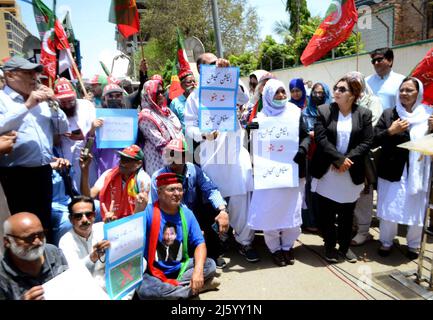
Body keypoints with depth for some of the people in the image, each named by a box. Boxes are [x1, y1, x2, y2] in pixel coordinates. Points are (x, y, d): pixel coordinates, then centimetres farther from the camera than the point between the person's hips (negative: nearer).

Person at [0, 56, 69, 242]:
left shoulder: (41, 101, 14)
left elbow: (62, 129, 13)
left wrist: (53, 103, 1)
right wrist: (27, 105, -21)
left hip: (44, 171, 6)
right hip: (17, 175, -6)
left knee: (45, 222, 18)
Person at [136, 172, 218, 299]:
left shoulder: (187, 213, -2)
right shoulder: (148, 212, -16)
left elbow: (199, 243, -2)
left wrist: (198, 270, -20)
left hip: (179, 268, 3)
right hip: (153, 272, -3)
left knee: (210, 265, -12)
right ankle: (199, 287, -17)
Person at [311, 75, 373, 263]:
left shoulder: (364, 114, 2)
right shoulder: (324, 111, -1)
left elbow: (366, 142, -4)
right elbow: (320, 138, -10)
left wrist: (348, 160, -16)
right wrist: (339, 159, -18)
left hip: (352, 173, 1)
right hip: (327, 172, -1)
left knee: (347, 213, 13)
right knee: (326, 212, 6)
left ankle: (345, 246, 31)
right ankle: (330, 245, 24)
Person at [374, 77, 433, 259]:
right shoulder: (389, 114, 2)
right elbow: (374, 141, -2)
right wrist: (390, 131, -16)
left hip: (418, 172, 1)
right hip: (392, 170, -1)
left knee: (416, 210, 9)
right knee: (388, 209, 5)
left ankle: (413, 244, 30)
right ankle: (386, 242, 24)